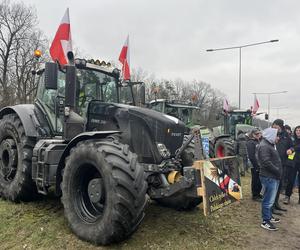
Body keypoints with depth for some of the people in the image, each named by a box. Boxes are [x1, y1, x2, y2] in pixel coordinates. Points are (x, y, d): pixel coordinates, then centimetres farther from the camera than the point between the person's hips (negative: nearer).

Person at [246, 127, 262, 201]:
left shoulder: (258, 141, 14)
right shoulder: (250, 143, -12)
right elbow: (251, 156, -18)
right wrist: (257, 166, -19)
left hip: (260, 165, 8)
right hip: (255, 166, -8)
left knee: (260, 180, 15)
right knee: (255, 180, 3)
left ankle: (258, 193, 30)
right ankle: (254, 195, 15)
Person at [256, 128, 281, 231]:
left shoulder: (269, 145, 17)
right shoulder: (263, 146, -17)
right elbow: (266, 163, -24)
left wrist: (278, 172, 7)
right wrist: (277, 171, -15)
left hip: (273, 177, 11)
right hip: (269, 177, -11)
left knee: (270, 199, 21)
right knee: (268, 200, -3)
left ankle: (269, 216, 35)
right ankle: (265, 221, 7)